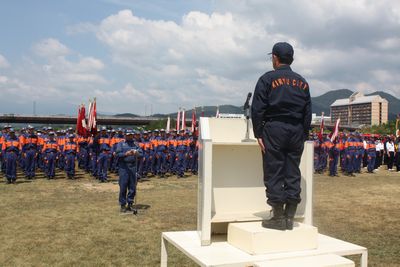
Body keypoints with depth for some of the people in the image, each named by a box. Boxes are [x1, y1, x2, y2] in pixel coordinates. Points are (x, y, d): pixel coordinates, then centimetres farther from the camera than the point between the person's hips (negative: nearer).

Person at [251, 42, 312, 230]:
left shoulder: (268, 79, -1)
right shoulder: (302, 82, 15)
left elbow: (257, 109, -8)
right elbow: (308, 113, 14)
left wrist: (259, 134, -4)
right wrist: (303, 136, 16)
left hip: (274, 130, -5)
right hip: (296, 131, 5)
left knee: (274, 174, 0)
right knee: (293, 174, 7)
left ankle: (278, 218, 1)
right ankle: (289, 217, 11)